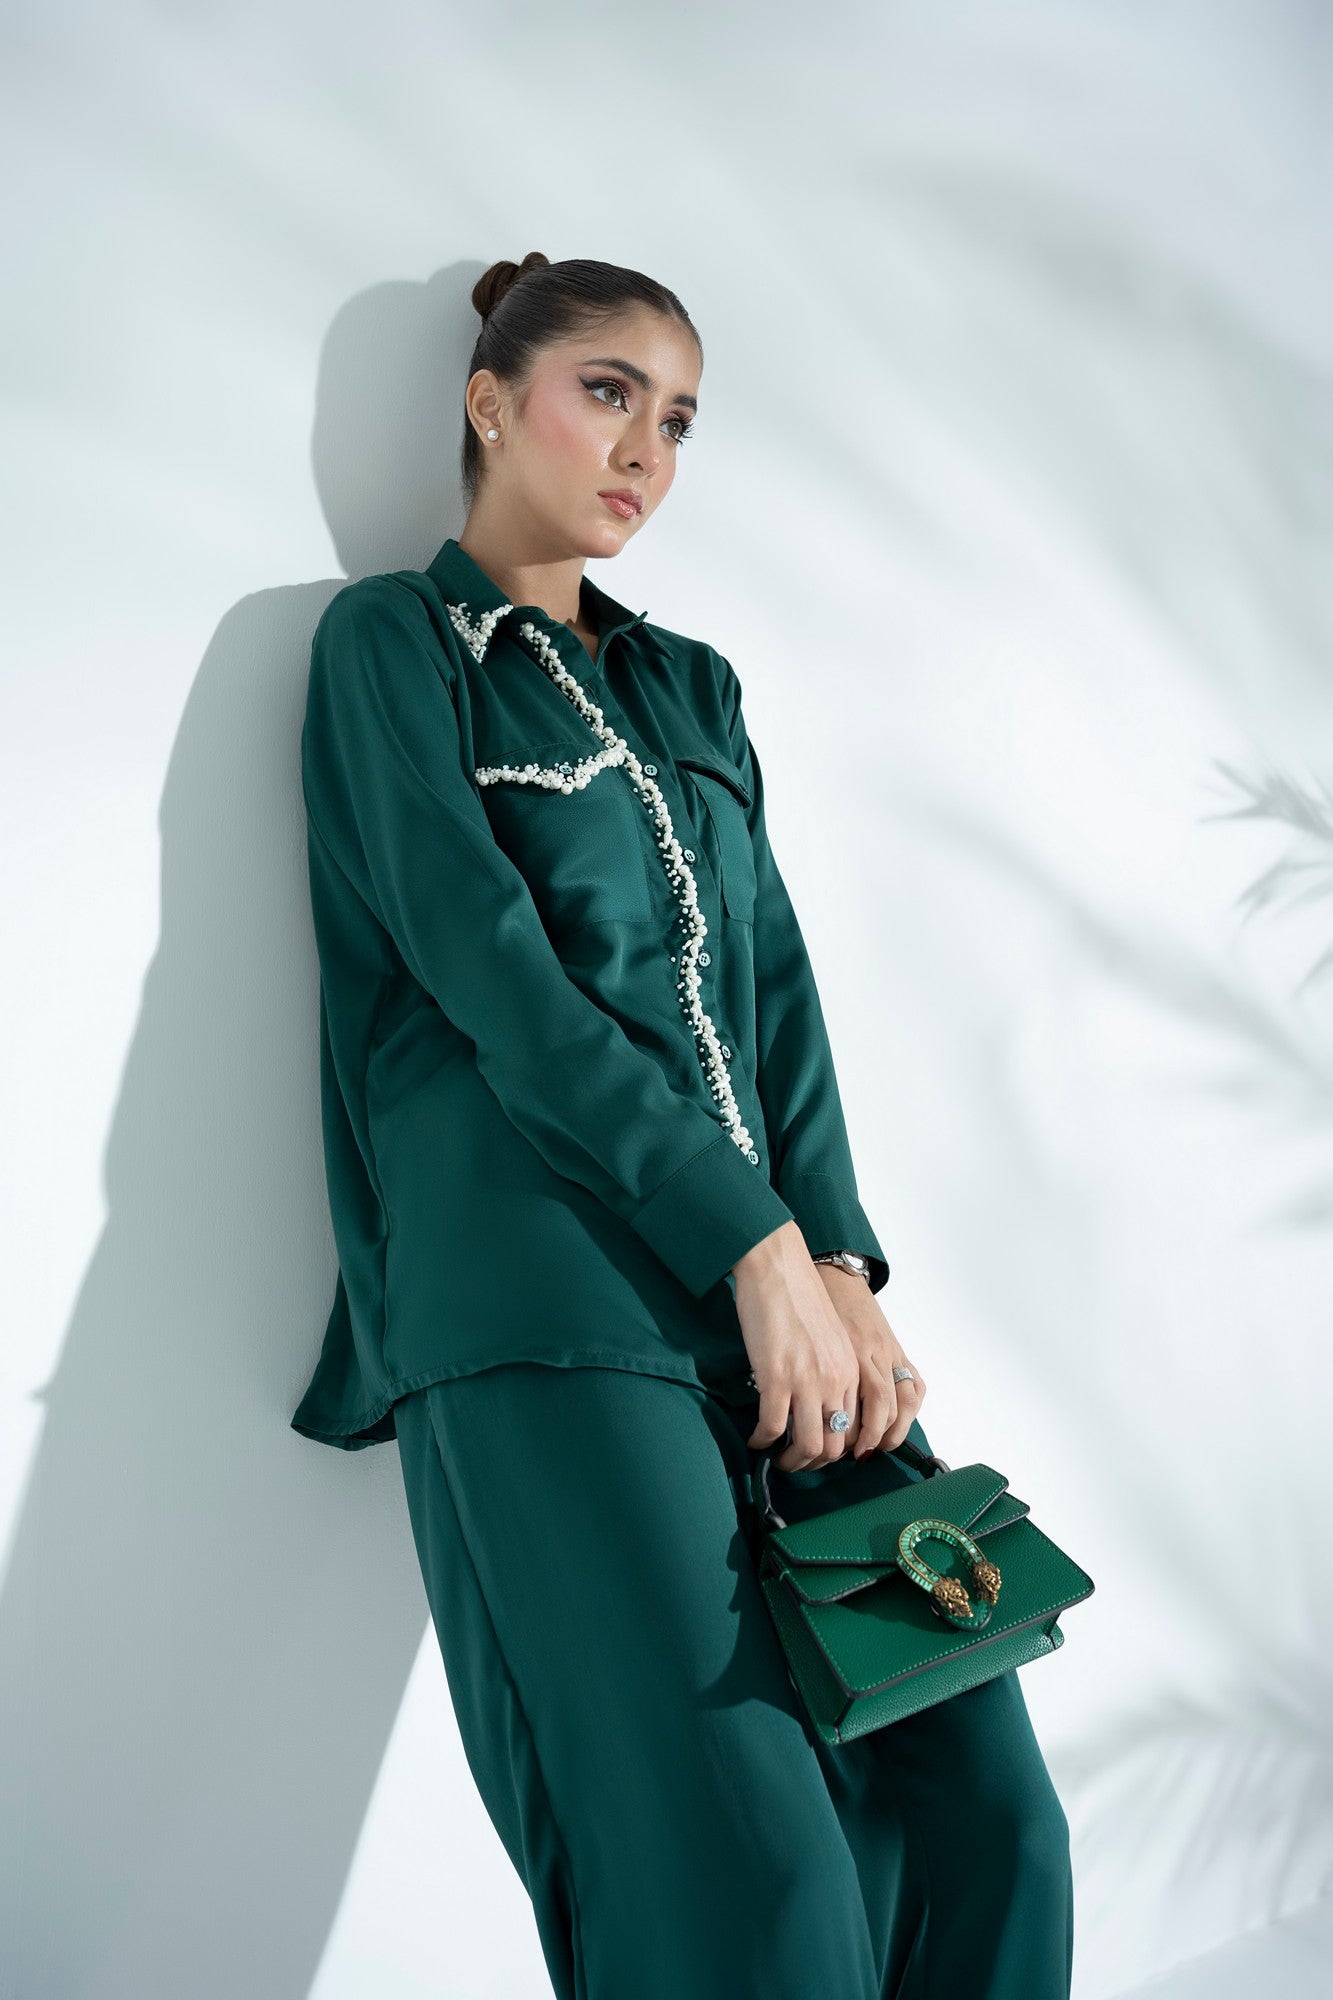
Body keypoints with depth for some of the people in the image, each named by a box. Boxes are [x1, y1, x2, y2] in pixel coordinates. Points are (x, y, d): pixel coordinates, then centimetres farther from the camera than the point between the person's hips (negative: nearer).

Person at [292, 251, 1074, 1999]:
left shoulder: (691, 687, 25)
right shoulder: (394, 642, 8)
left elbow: (777, 985, 15)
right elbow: (485, 965, -6)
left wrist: (841, 1259, -2)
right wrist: (754, 1243, -12)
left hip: (773, 1256, 6)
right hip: (548, 1281, -6)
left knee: (983, 1816, -4)